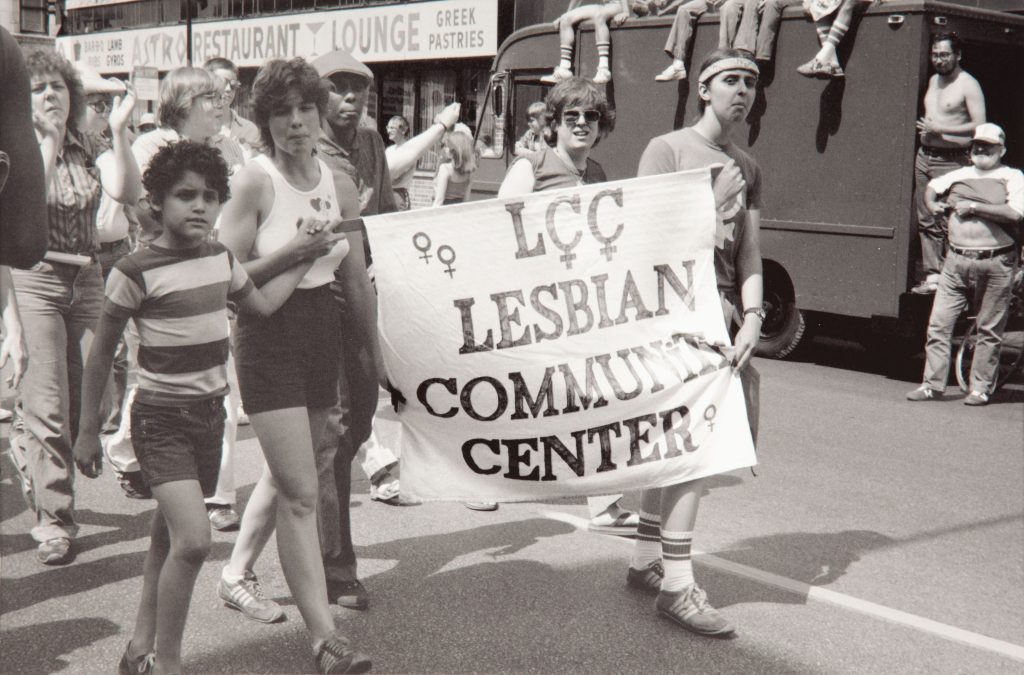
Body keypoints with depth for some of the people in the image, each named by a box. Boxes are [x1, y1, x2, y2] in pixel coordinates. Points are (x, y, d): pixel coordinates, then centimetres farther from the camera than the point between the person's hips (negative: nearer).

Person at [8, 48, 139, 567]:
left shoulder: (90, 147, 6)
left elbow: (126, 191, -12)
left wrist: (119, 132, -19)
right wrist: (50, 139, -21)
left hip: (86, 278, 4)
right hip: (34, 279, -4)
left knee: (86, 401, 6)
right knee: (50, 406, -6)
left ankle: (28, 448, 40)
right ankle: (52, 523, 5)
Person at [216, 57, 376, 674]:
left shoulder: (340, 184, 7)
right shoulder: (254, 183, -9)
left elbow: (358, 281, 13)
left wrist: (379, 356, 15)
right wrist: (292, 253, -23)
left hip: (325, 334, 6)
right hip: (269, 338, -6)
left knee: (285, 473, 19)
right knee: (301, 492, -9)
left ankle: (238, 573, 41)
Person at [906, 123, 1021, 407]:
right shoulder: (960, 175, 16)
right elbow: (932, 186, 34)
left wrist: (975, 207, -14)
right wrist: (933, 204, 12)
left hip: (995, 264, -4)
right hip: (956, 261, 4)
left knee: (989, 329, 2)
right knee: (938, 323, -1)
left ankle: (981, 387, 11)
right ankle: (933, 384, 6)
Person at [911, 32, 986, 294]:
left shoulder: (968, 84, -8)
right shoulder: (933, 80, 16)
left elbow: (980, 125, -15)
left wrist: (939, 129, -16)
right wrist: (924, 129, 12)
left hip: (951, 161, -7)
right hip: (924, 157, 7)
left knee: (950, 222, -10)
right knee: (926, 221, 5)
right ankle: (932, 274, 9)